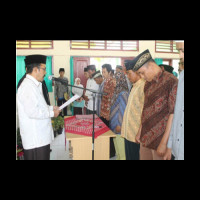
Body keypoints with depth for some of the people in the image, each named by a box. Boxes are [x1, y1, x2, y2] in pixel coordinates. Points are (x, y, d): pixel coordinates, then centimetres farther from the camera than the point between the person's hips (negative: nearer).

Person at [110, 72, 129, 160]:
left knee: (121, 150, 1)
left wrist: (120, 125, -18)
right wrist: (112, 121, 17)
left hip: (120, 127, -9)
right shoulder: (117, 92, 10)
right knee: (117, 149, 19)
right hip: (115, 125, 9)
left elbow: (124, 110, -20)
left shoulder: (123, 93, -17)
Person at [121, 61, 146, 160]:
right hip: (129, 132, 9)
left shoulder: (143, 86, -18)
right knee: (129, 156, 18)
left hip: (136, 134, -9)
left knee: (134, 157, 4)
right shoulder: (135, 86, 12)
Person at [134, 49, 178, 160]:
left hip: (160, 138, -6)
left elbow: (173, 114, -17)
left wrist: (164, 143, -17)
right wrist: (140, 131, 14)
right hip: (145, 137, 7)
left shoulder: (171, 82, -14)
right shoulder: (148, 84, 10)